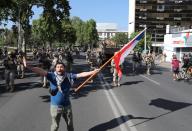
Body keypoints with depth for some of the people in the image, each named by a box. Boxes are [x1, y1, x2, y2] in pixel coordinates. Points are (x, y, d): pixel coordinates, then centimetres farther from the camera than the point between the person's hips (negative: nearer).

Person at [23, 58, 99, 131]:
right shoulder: (52, 76, -15)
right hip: (55, 106, -3)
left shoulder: (69, 76, -7)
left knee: (70, 125, 23)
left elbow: (81, 74, -7)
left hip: (67, 106, 3)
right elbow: (41, 71, -27)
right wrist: (28, 67, -40)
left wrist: (93, 72, -12)